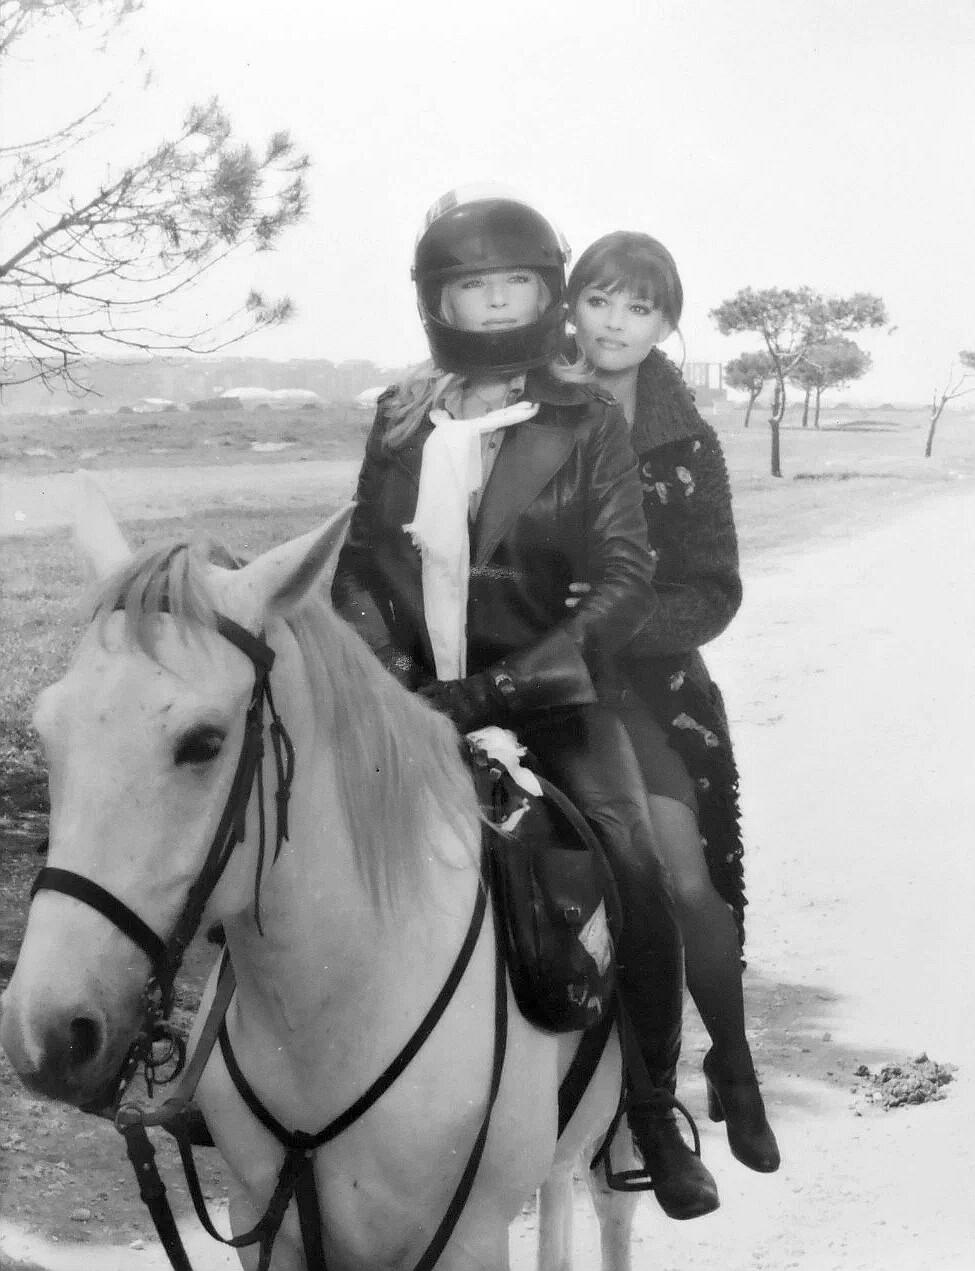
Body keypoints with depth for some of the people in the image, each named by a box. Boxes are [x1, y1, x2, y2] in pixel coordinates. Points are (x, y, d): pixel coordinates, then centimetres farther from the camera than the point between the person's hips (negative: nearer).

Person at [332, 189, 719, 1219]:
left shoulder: (586, 421, -2)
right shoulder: (401, 418, 7)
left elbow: (626, 580, -7)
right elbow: (359, 562, 13)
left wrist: (498, 688, -16)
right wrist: (389, 665, -6)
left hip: (546, 690, -3)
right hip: (416, 686, 3)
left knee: (637, 881, -18)